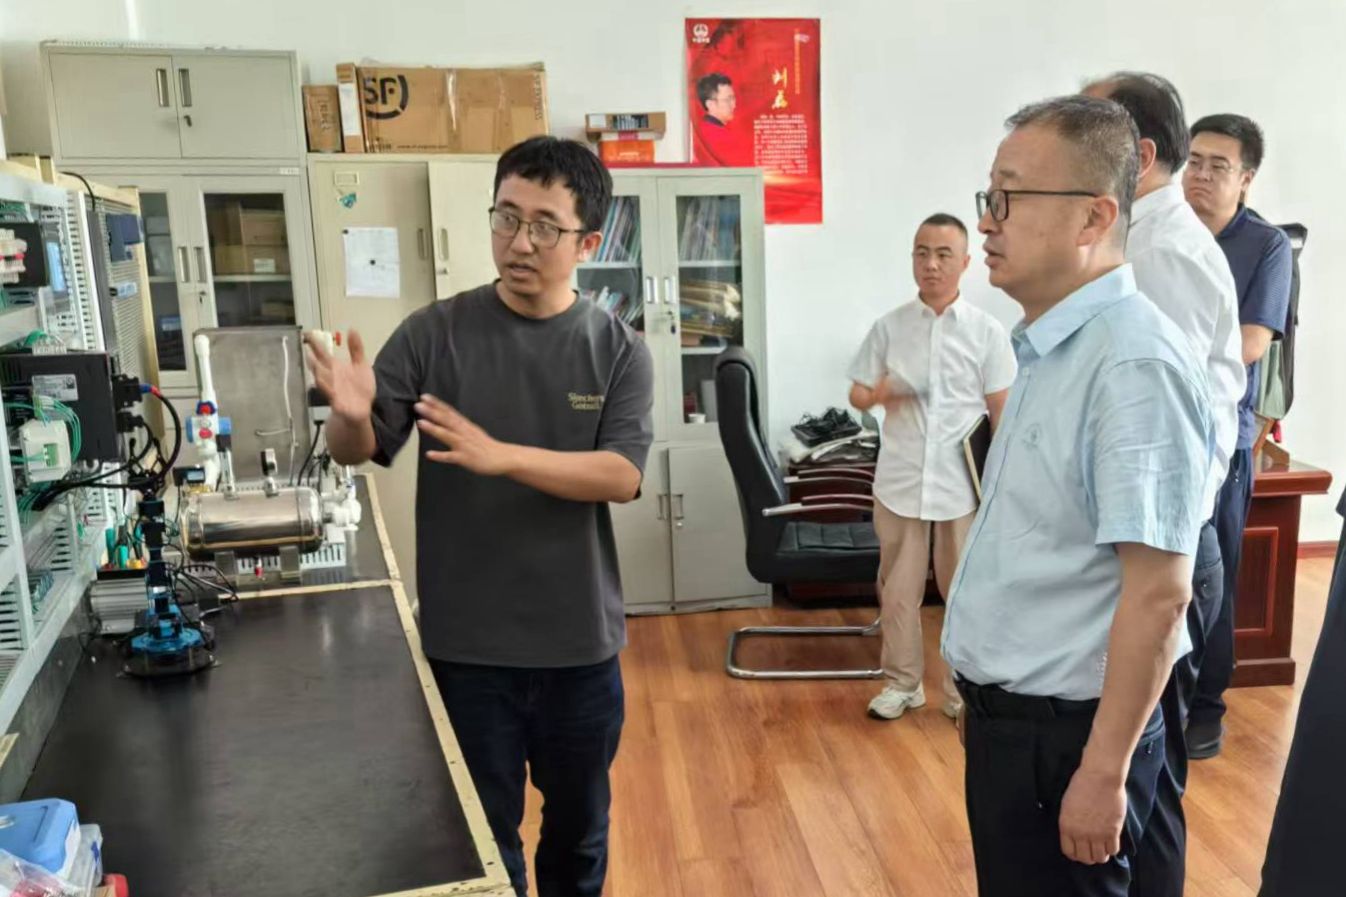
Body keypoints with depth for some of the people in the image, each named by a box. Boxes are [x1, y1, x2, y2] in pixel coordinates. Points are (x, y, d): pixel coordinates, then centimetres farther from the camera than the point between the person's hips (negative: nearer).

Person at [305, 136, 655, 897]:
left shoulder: (619, 349, -5)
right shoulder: (436, 333, -6)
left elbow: (622, 475, -16)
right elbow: (360, 452, -5)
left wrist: (501, 456, -29)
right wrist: (350, 415, -28)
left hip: (581, 645, 1)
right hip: (466, 646, -1)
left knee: (580, 827, 22)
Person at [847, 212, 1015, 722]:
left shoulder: (987, 331, -1)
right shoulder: (889, 327, 3)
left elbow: (1003, 412, 0)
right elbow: (857, 396, 6)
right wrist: (879, 393, -18)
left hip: (964, 484, -1)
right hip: (900, 481, 2)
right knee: (897, 590, 10)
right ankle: (902, 682, 26)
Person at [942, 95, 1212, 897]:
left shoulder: (1134, 364, -22)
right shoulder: (1050, 348, 7)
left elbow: (1158, 592, -24)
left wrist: (1103, 772, -21)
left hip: (1066, 732, -9)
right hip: (1010, 713, 9)